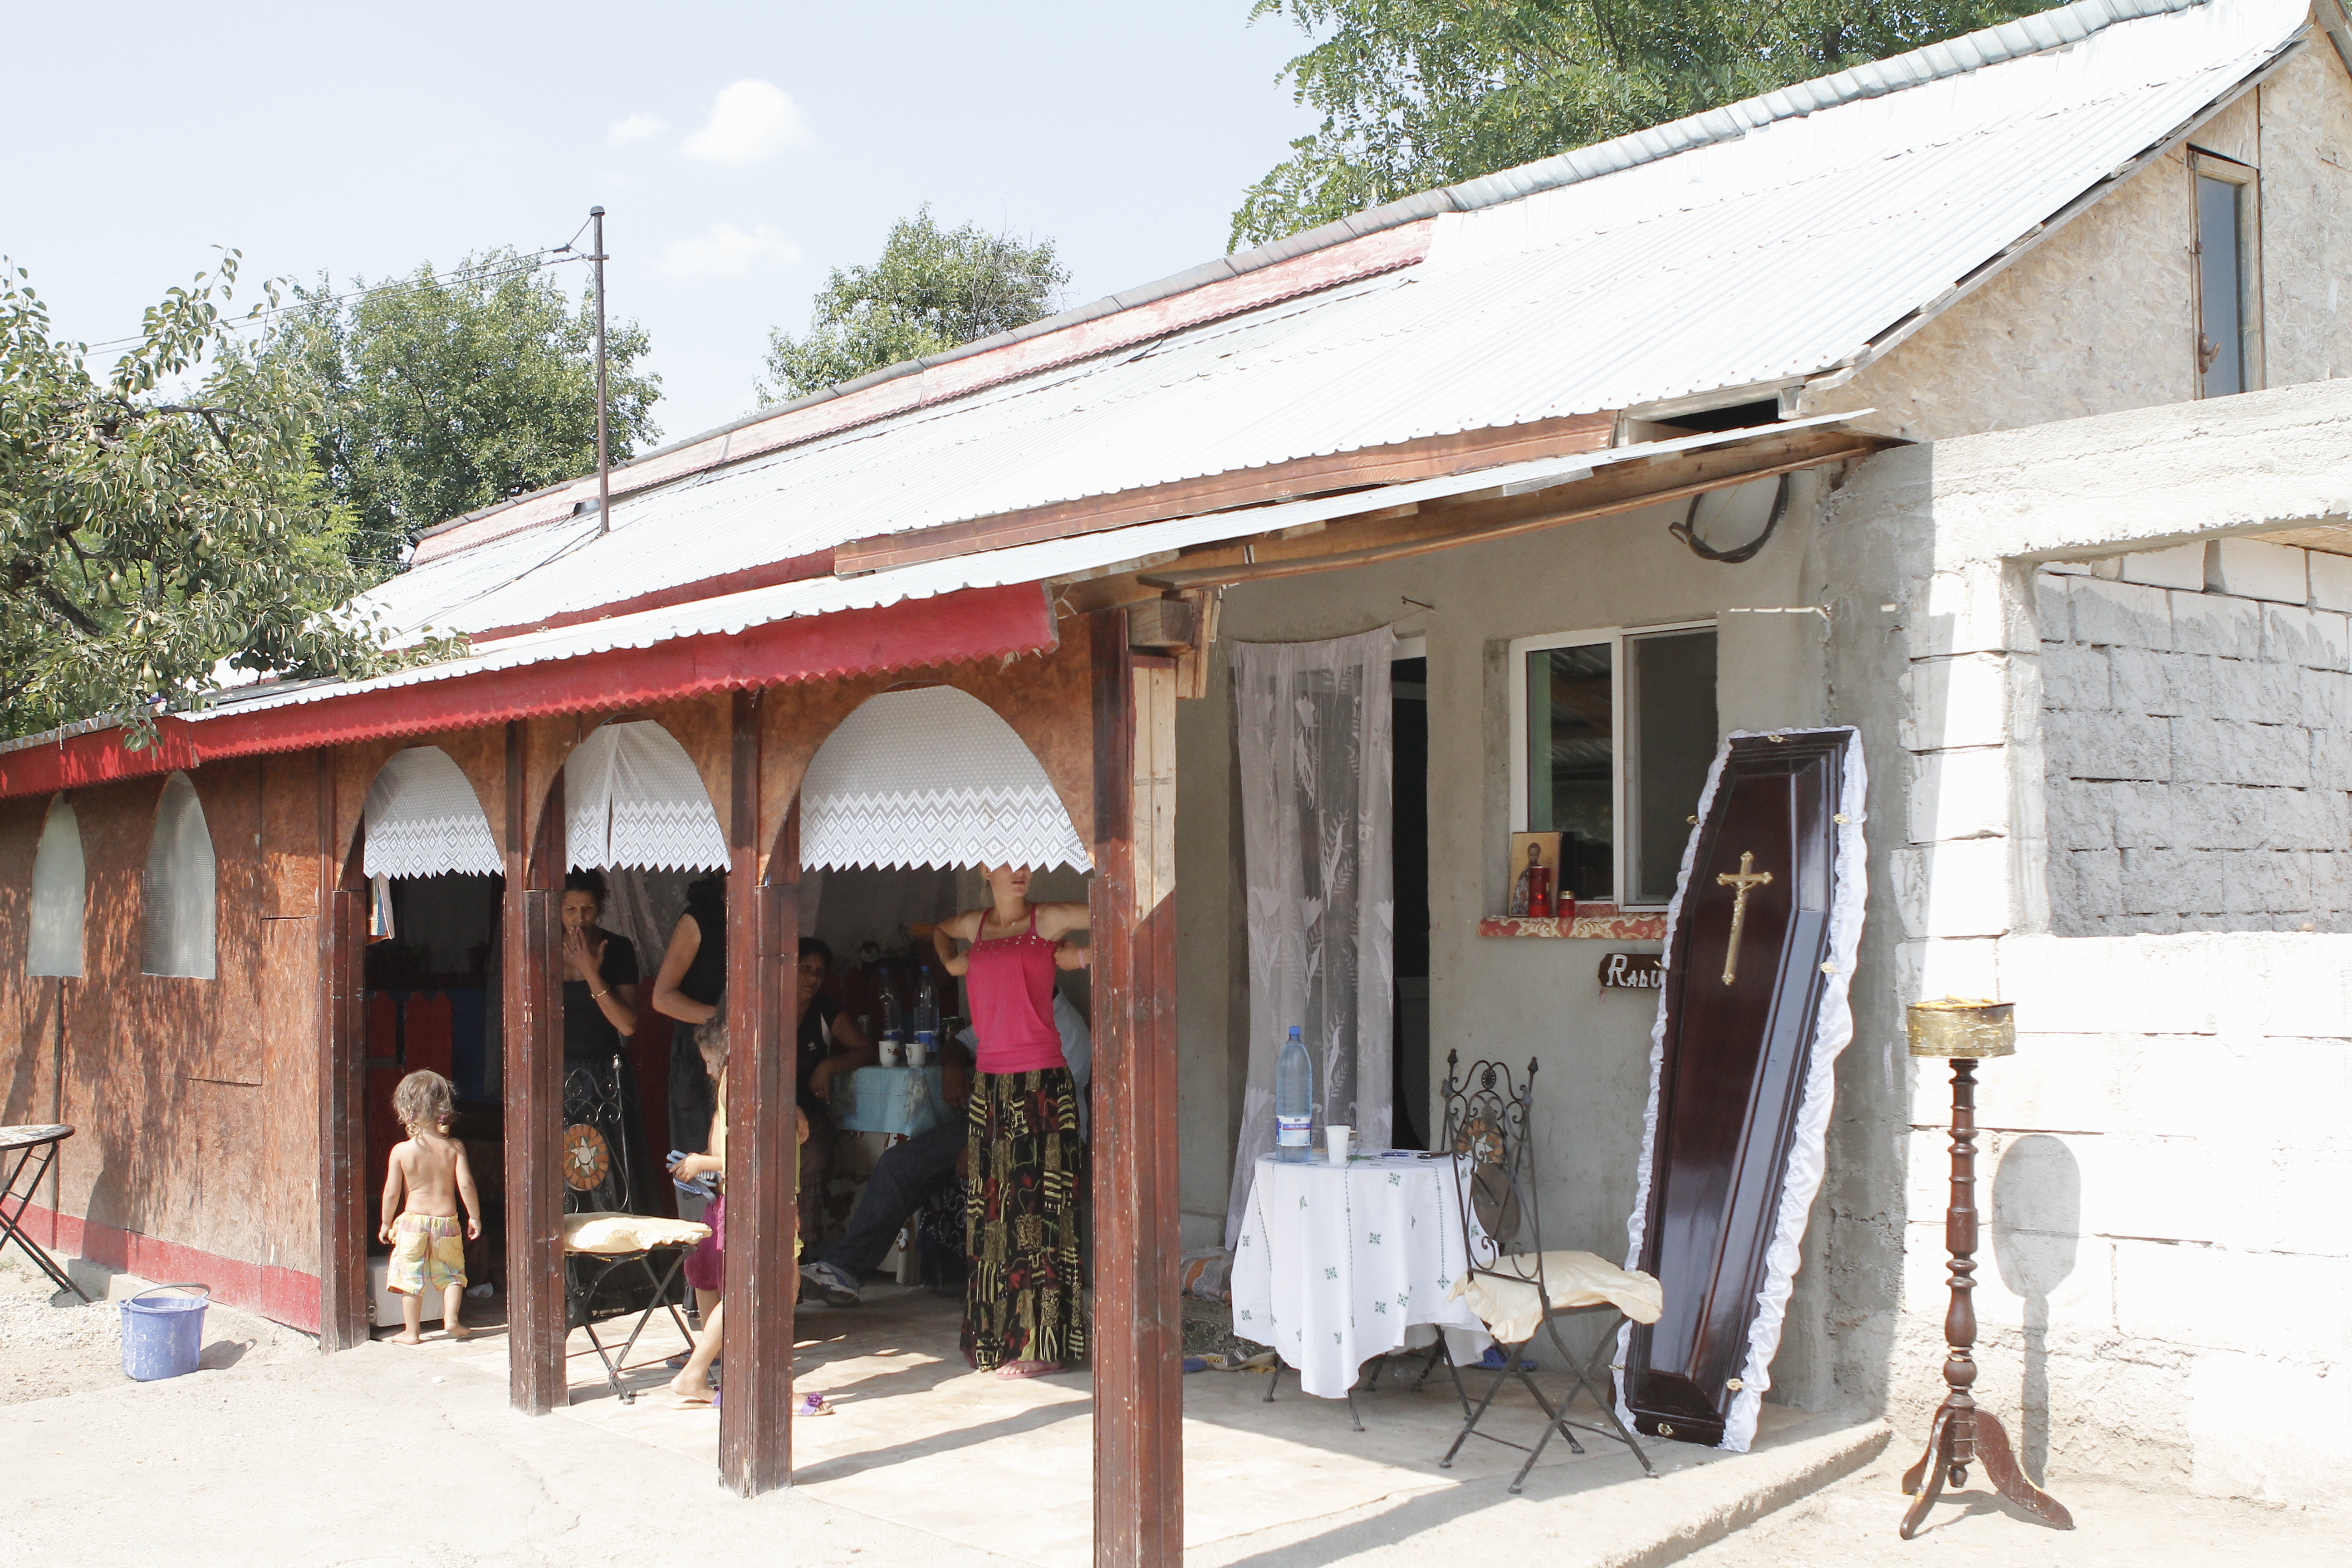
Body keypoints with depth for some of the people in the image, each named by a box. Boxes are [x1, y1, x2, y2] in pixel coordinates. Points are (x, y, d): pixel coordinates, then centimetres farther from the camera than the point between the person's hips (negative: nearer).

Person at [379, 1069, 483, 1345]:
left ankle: (411, 1332, 11)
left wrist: (387, 1224, 9)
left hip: (412, 1221, -1)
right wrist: (474, 1218, 1)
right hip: (447, 1220, 1)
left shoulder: (401, 1151, -8)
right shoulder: (454, 1147, -6)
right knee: (452, 1273, 16)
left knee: (411, 1278, 7)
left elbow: (392, 1192, -5)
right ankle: (451, 1319, 4)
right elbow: (466, 1185, -10)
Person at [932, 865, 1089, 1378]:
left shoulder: (1047, 920, 0)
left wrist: (1085, 955, -9)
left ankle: (1045, 1346, -2)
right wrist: (951, 961, 22)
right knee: (993, 1213, 8)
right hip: (989, 1081, 5)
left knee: (1036, 1209, -6)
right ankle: (998, 1335, 18)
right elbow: (937, 929, 37)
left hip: (1040, 1083, -5)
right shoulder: (975, 925, 15)